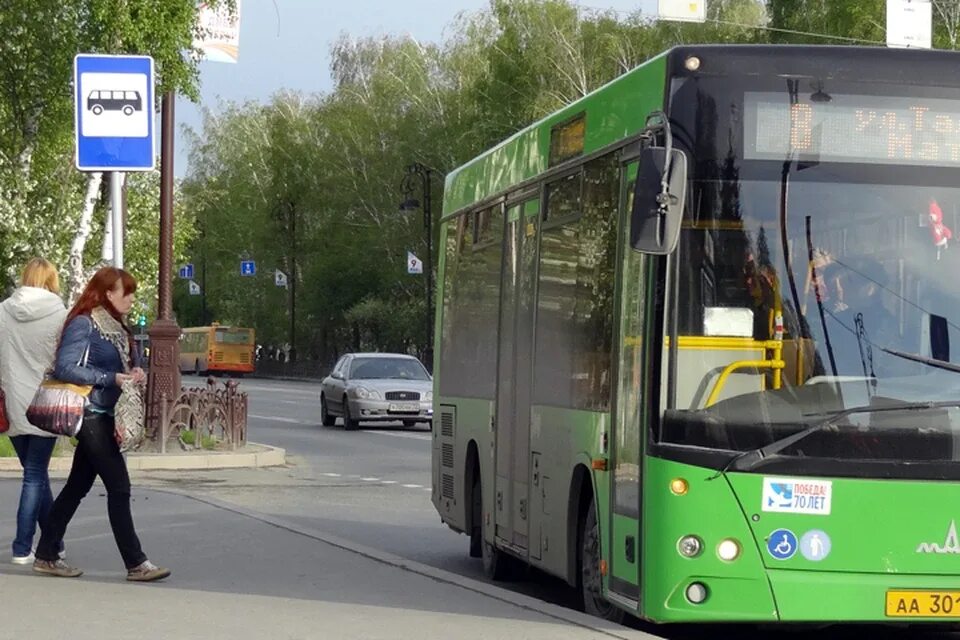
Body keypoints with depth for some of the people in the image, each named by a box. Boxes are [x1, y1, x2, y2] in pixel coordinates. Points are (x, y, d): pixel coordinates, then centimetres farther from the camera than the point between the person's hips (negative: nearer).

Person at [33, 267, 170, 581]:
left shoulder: (116, 327, 13)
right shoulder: (83, 325, -13)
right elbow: (64, 368, -19)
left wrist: (133, 374, -1)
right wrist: (113, 378, -21)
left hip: (105, 417, 9)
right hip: (91, 414, -9)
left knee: (78, 485, 12)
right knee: (119, 488, -8)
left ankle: (46, 555, 18)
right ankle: (135, 563, -6)